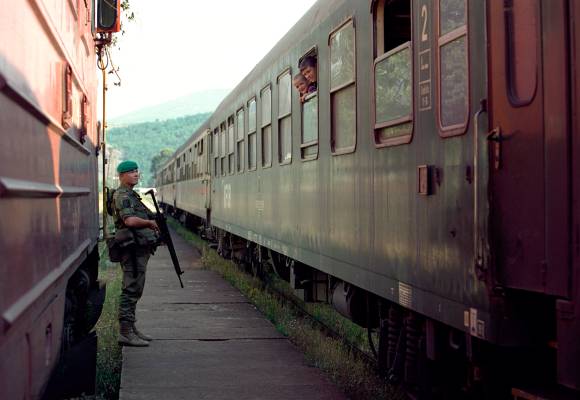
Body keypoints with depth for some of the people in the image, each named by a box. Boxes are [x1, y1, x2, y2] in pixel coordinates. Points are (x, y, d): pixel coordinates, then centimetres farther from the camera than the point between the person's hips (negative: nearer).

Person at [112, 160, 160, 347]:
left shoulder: (131, 195, 21)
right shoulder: (122, 195, -11)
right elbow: (130, 220, -25)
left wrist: (152, 222, 9)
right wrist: (150, 223, -12)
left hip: (139, 249, 11)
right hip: (133, 249, -11)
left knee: (135, 290, 15)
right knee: (131, 289, -10)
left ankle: (131, 329, 22)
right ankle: (125, 333, -10)